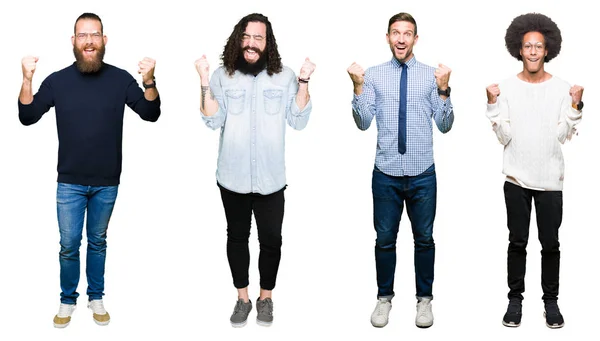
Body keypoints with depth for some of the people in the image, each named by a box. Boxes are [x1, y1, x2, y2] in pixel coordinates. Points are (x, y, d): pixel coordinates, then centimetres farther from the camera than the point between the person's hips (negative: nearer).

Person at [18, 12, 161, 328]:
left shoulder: (120, 78, -5)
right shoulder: (58, 80, -5)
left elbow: (151, 114, -7)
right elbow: (27, 117, -6)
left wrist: (149, 82, -25)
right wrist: (27, 80, -21)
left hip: (106, 183, 0)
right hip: (70, 182, 0)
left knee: (98, 242, 15)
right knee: (69, 245, 7)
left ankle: (96, 298, 31)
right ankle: (67, 300, 26)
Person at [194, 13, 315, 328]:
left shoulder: (284, 76, -1)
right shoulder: (222, 75, -1)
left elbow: (298, 121, -6)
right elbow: (213, 121, -10)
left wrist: (303, 81, -13)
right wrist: (204, 80, -16)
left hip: (270, 179, 0)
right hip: (233, 178, 1)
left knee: (271, 240, 6)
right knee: (237, 237, 12)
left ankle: (266, 298, 27)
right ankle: (242, 298, 28)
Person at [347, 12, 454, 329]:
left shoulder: (431, 75, -1)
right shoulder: (373, 75, 0)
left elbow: (444, 126, -4)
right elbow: (363, 123, -5)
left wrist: (443, 90, -17)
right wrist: (358, 87, -17)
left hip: (423, 174, 0)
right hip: (386, 173, 0)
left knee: (424, 239, 11)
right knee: (385, 239, 10)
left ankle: (424, 299, 26)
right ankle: (384, 297, 26)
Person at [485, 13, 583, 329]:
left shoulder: (562, 88, -1)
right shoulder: (506, 87, -1)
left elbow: (562, 136, -5)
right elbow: (505, 137, -5)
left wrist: (575, 107, -16)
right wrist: (493, 105, -15)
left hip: (550, 180, 0)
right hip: (517, 179, 0)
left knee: (550, 243, 6)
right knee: (517, 242, 8)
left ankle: (550, 300, 19)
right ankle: (515, 299, 19)